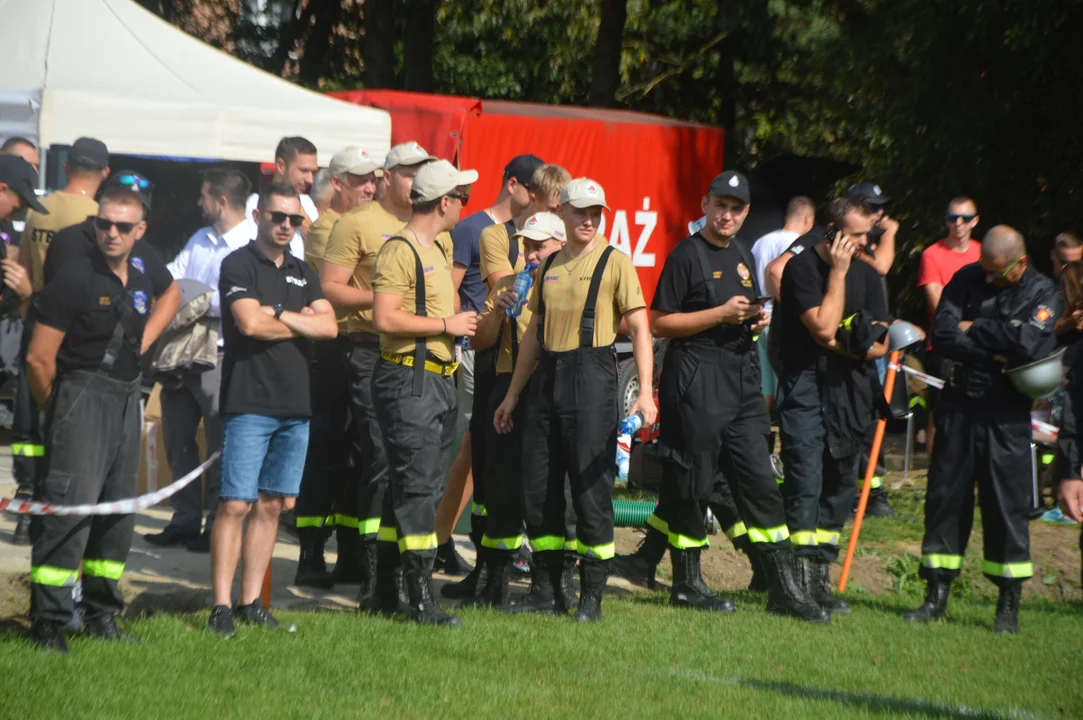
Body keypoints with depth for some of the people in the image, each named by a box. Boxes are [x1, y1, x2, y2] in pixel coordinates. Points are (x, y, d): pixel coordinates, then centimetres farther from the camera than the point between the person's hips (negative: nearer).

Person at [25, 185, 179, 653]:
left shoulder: (140, 283, 11)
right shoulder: (75, 280, -10)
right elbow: (39, 357, -10)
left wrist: (143, 342, 14)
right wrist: (55, 408, 0)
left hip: (127, 400, 8)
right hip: (83, 398, -8)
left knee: (119, 507, 11)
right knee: (72, 505, -14)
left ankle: (101, 613, 21)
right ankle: (48, 621, -12)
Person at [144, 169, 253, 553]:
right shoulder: (199, 240, 16)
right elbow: (172, 276, 14)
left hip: (219, 358, -9)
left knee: (220, 447, 0)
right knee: (178, 439, 13)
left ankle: (215, 525, 8)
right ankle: (185, 519, 23)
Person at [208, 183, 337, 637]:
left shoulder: (302, 273, 17)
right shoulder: (239, 265, -2)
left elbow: (329, 326, 3)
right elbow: (250, 323, -17)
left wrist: (277, 315, -9)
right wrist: (302, 324, -2)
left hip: (295, 404, 6)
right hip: (249, 402, -6)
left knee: (271, 505, 7)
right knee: (236, 505, -9)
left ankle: (251, 603, 12)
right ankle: (221, 607, -9)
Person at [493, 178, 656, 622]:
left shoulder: (614, 262, -2)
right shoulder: (549, 266, 14)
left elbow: (639, 328, -7)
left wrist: (645, 392, -16)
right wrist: (513, 394, 20)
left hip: (592, 377, -6)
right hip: (547, 379, 6)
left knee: (591, 487, -5)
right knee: (537, 489, 5)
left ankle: (592, 594, 3)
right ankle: (552, 587, 18)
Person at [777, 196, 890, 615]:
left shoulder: (866, 275, 13)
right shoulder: (802, 268, -6)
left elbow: (880, 344, 9)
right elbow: (823, 327, -16)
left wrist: (838, 344, -8)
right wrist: (838, 272, -11)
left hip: (850, 391, 6)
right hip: (806, 388, -6)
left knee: (840, 486, 6)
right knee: (805, 482, -12)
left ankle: (821, 577, 12)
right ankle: (801, 577, -14)